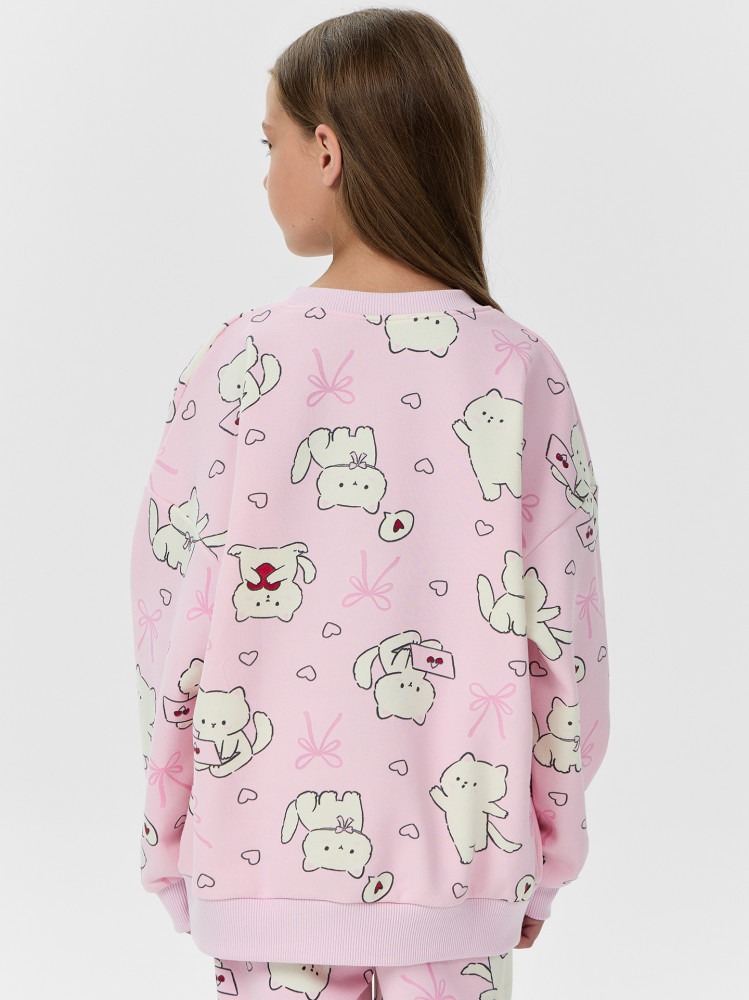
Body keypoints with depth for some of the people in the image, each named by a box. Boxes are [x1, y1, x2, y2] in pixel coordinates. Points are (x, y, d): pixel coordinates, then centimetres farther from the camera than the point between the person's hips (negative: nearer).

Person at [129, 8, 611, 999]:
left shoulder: (241, 361, -9)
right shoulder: (520, 372, -7)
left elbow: (173, 618, -5)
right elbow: (562, 634, -4)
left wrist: (171, 839, 8)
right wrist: (550, 848, 9)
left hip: (265, 856, 0)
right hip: (456, 862, 1)